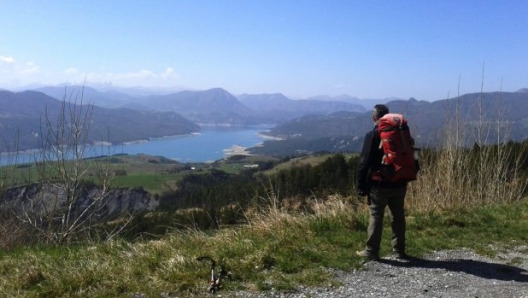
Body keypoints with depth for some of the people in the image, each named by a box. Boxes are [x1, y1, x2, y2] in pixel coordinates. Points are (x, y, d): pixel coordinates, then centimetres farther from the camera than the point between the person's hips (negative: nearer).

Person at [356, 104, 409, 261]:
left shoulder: (372, 135, -10)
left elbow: (365, 163, -12)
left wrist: (361, 186, -7)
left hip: (379, 185, -5)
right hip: (398, 184, 5)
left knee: (376, 217, 1)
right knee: (398, 217, 11)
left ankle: (371, 251, 6)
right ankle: (399, 250, 19)